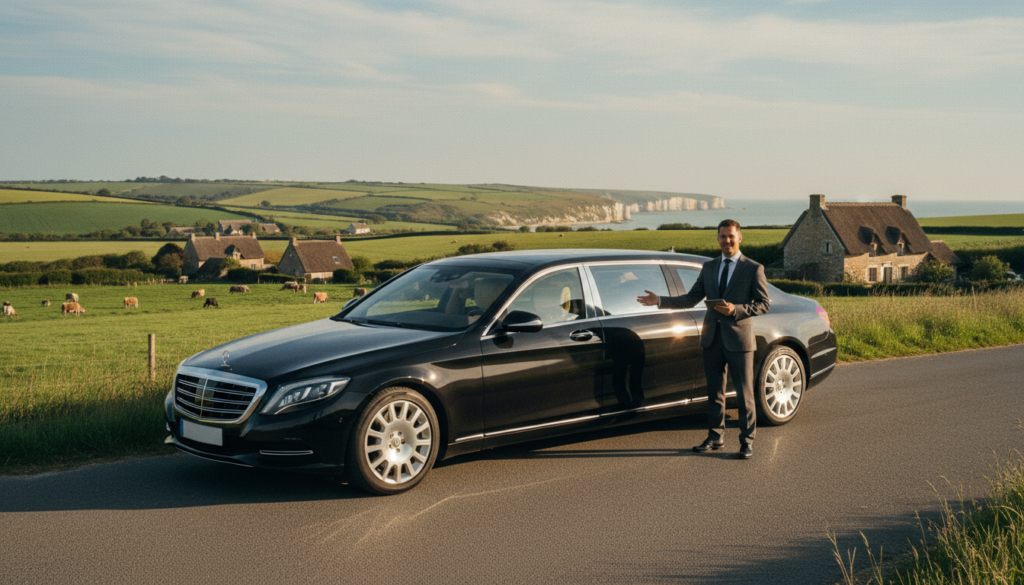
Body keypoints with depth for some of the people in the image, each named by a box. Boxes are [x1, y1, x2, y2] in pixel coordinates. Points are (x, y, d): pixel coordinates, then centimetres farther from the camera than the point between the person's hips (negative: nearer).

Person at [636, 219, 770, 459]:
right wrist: (659, 301, 4)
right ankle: (715, 437, 21)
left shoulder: (753, 269, -1)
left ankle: (747, 442, 9)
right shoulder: (709, 267, 13)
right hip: (712, 339, 5)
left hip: (738, 339, -4)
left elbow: (763, 304, -5)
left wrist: (736, 309, -18)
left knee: (744, 394, 0)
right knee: (714, 392, 11)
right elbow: (691, 299, 12)